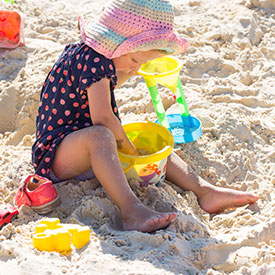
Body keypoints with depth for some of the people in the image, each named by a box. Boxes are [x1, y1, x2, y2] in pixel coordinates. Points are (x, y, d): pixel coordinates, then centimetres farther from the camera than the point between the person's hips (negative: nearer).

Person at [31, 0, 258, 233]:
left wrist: (128, 72, 22)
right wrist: (131, 152, -21)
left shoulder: (97, 58, 9)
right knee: (100, 136, -40)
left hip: (88, 150, 11)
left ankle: (205, 191, 0)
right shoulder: (92, 61, -23)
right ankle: (131, 210, -54)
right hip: (56, 155, -11)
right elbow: (102, 118, -32)